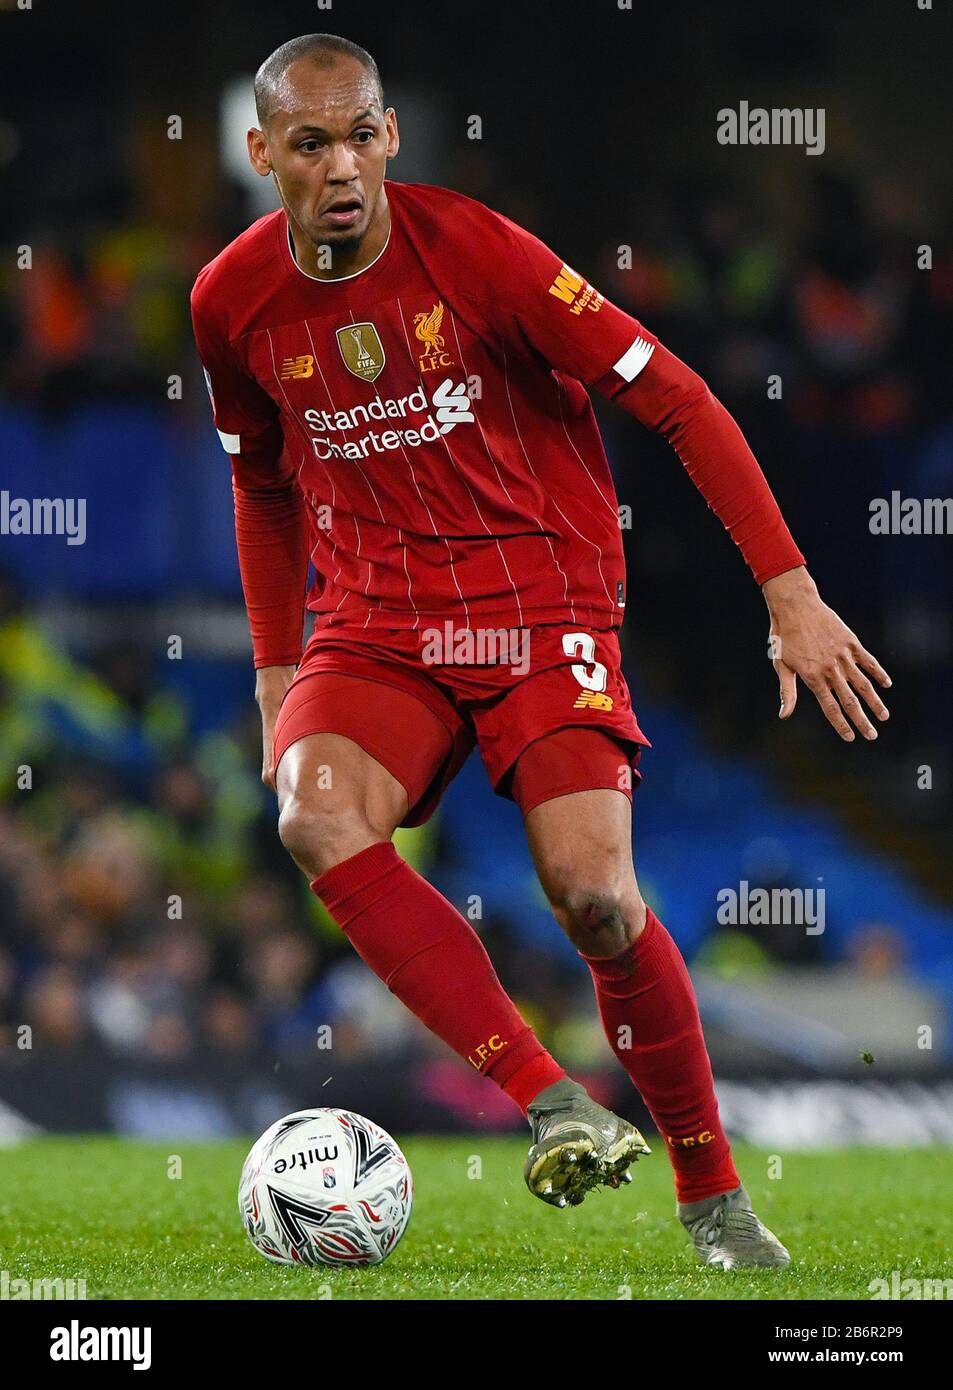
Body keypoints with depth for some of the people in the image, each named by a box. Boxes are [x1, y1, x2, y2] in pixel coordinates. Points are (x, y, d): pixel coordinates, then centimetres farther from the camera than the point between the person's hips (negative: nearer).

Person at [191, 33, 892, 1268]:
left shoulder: (471, 248, -14)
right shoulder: (234, 301, -1)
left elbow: (674, 399, -11)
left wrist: (792, 594, -15)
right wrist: (275, 666, 15)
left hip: (545, 600, -3)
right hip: (374, 627, 3)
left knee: (594, 893, -21)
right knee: (316, 818, -29)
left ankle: (713, 1194, 2)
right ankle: (549, 1101, -25)